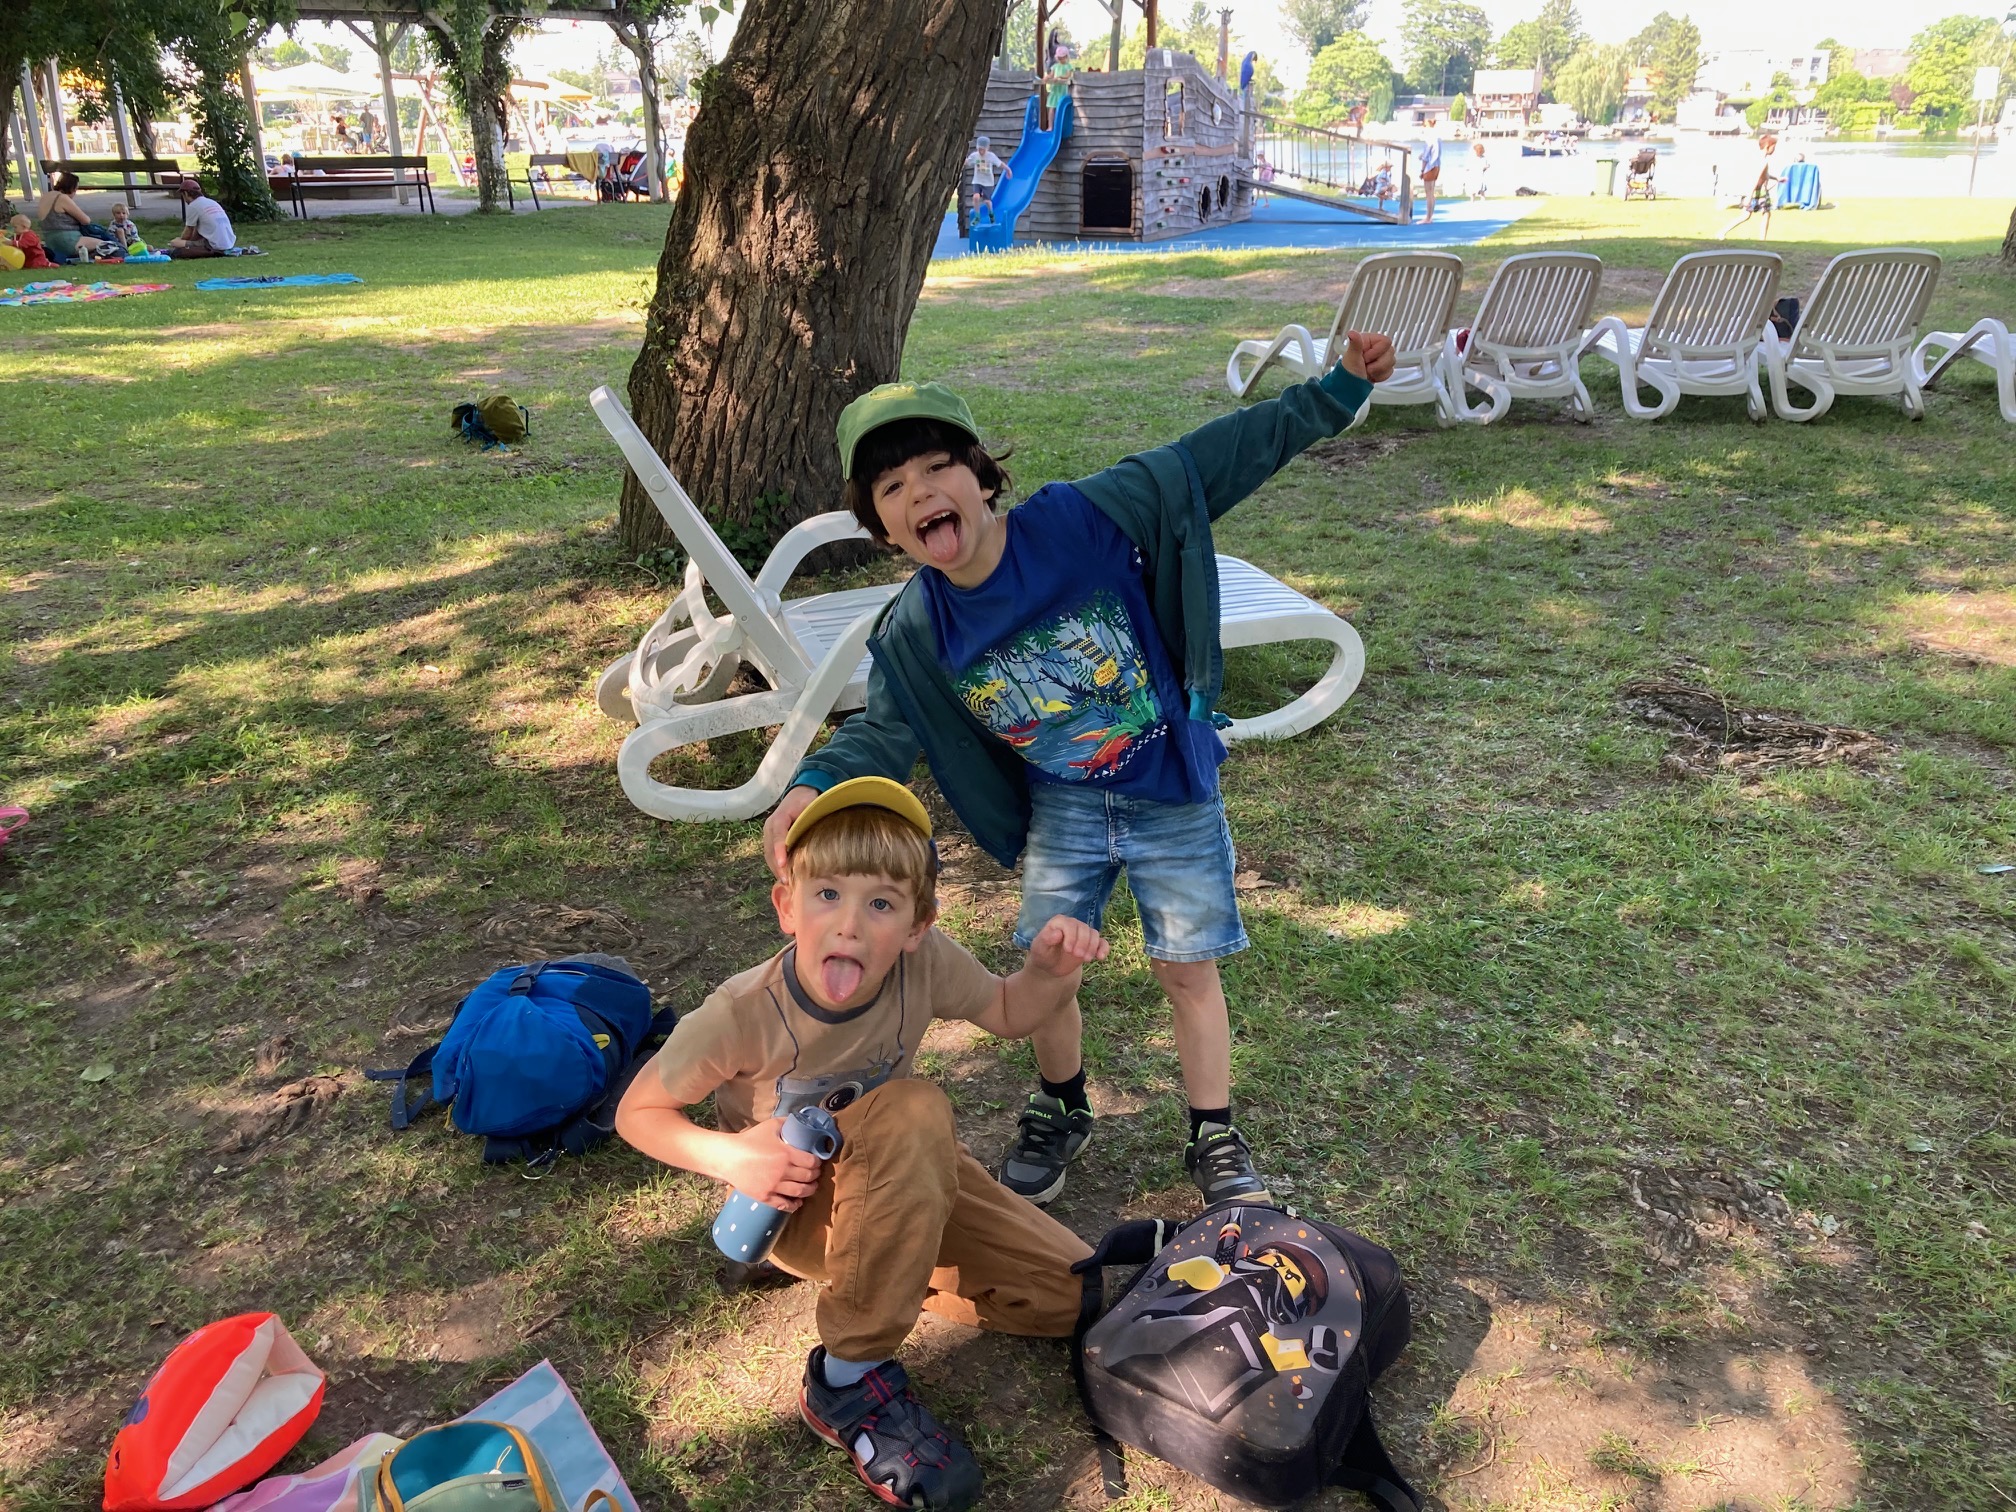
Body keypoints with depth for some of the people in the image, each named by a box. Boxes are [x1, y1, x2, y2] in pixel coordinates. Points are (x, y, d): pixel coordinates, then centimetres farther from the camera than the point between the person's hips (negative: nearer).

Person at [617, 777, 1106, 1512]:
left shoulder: (925, 963, -22)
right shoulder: (741, 1015, -29)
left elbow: (1009, 1013, -2)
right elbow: (637, 1113, -14)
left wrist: (1052, 971, -24)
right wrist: (729, 1156, -32)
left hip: (898, 1183, 5)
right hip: (794, 1204, -5)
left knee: (1073, 1295, -6)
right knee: (913, 1111, -37)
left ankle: (877, 1264, 11)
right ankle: (849, 1379, -23)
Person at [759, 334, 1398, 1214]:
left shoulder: (1087, 518, -23)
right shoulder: (913, 635, -12)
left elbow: (1215, 461, -19)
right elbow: (884, 732, -3)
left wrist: (1336, 392, -21)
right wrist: (813, 784, -23)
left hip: (1171, 791, -2)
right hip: (1060, 810, 3)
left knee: (1186, 969, 8)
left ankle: (1215, 1139, 31)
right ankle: (1059, 1113, 40)